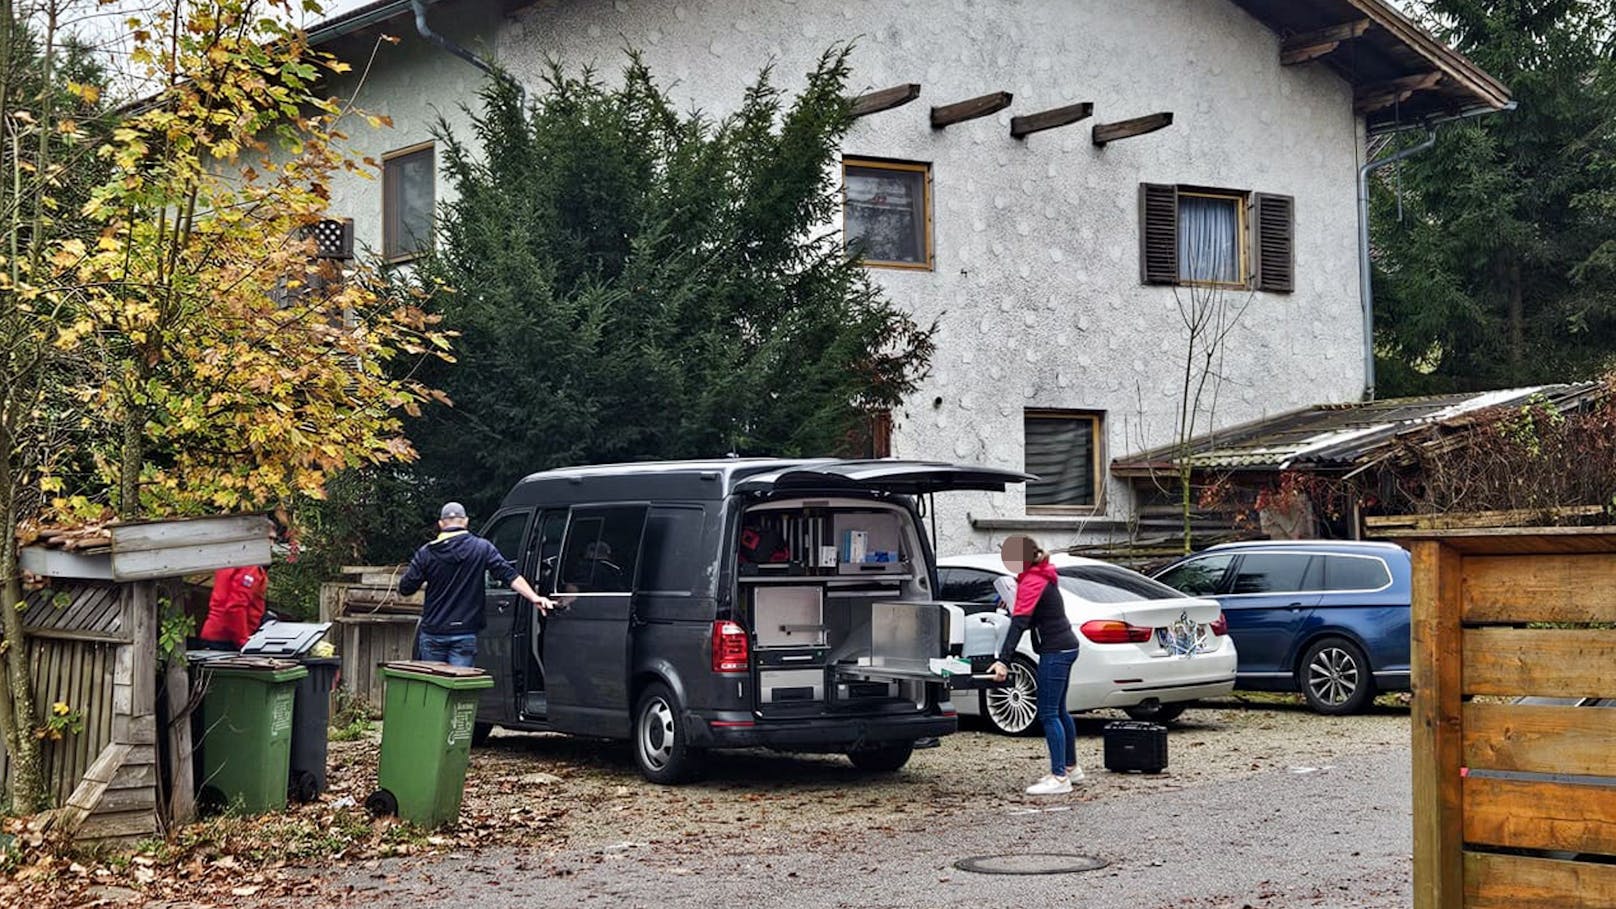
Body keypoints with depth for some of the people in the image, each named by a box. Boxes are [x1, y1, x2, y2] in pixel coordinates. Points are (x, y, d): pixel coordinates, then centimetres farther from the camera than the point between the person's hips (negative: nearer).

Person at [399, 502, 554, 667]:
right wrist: (534, 598, -13)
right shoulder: (482, 548, -2)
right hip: (464, 634, -1)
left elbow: (405, 588, 2)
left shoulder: (426, 552, 0)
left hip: (433, 633, 1)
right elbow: (510, 575, -10)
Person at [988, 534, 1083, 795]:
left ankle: (1059, 778, -11)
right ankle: (1070, 767, 30)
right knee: (1058, 711, 19)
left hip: (1055, 651, -10)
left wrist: (1003, 661, -33)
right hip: (1065, 647, 10)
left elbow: (1019, 624, -28)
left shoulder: (1032, 583, -18)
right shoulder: (1041, 576, 12)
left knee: (1049, 714, -10)